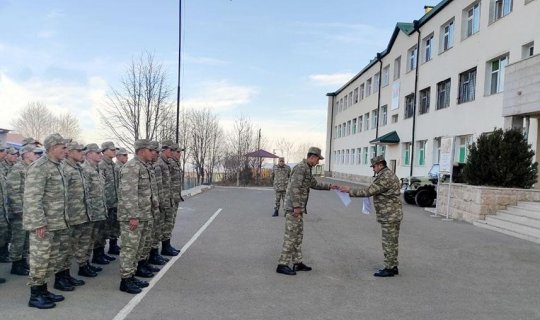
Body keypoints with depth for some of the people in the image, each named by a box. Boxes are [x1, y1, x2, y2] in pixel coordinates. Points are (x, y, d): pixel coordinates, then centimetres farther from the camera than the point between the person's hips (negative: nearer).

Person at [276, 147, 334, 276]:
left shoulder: (306, 169, 17)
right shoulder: (300, 167, -15)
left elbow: (314, 184, 31)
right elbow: (294, 188, -23)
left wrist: (329, 186, 25)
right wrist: (297, 206, -24)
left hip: (298, 208, 10)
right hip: (293, 207, -10)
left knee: (298, 236, 13)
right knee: (291, 236, -8)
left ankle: (297, 263, 20)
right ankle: (282, 265, -3)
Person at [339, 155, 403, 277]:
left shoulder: (385, 177, -20)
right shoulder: (389, 174, 14)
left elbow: (368, 191, -22)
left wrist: (350, 190, -15)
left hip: (389, 216, -10)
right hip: (393, 215, 10)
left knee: (389, 243, -2)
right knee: (392, 242, 15)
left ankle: (389, 269, 6)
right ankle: (393, 267, 23)